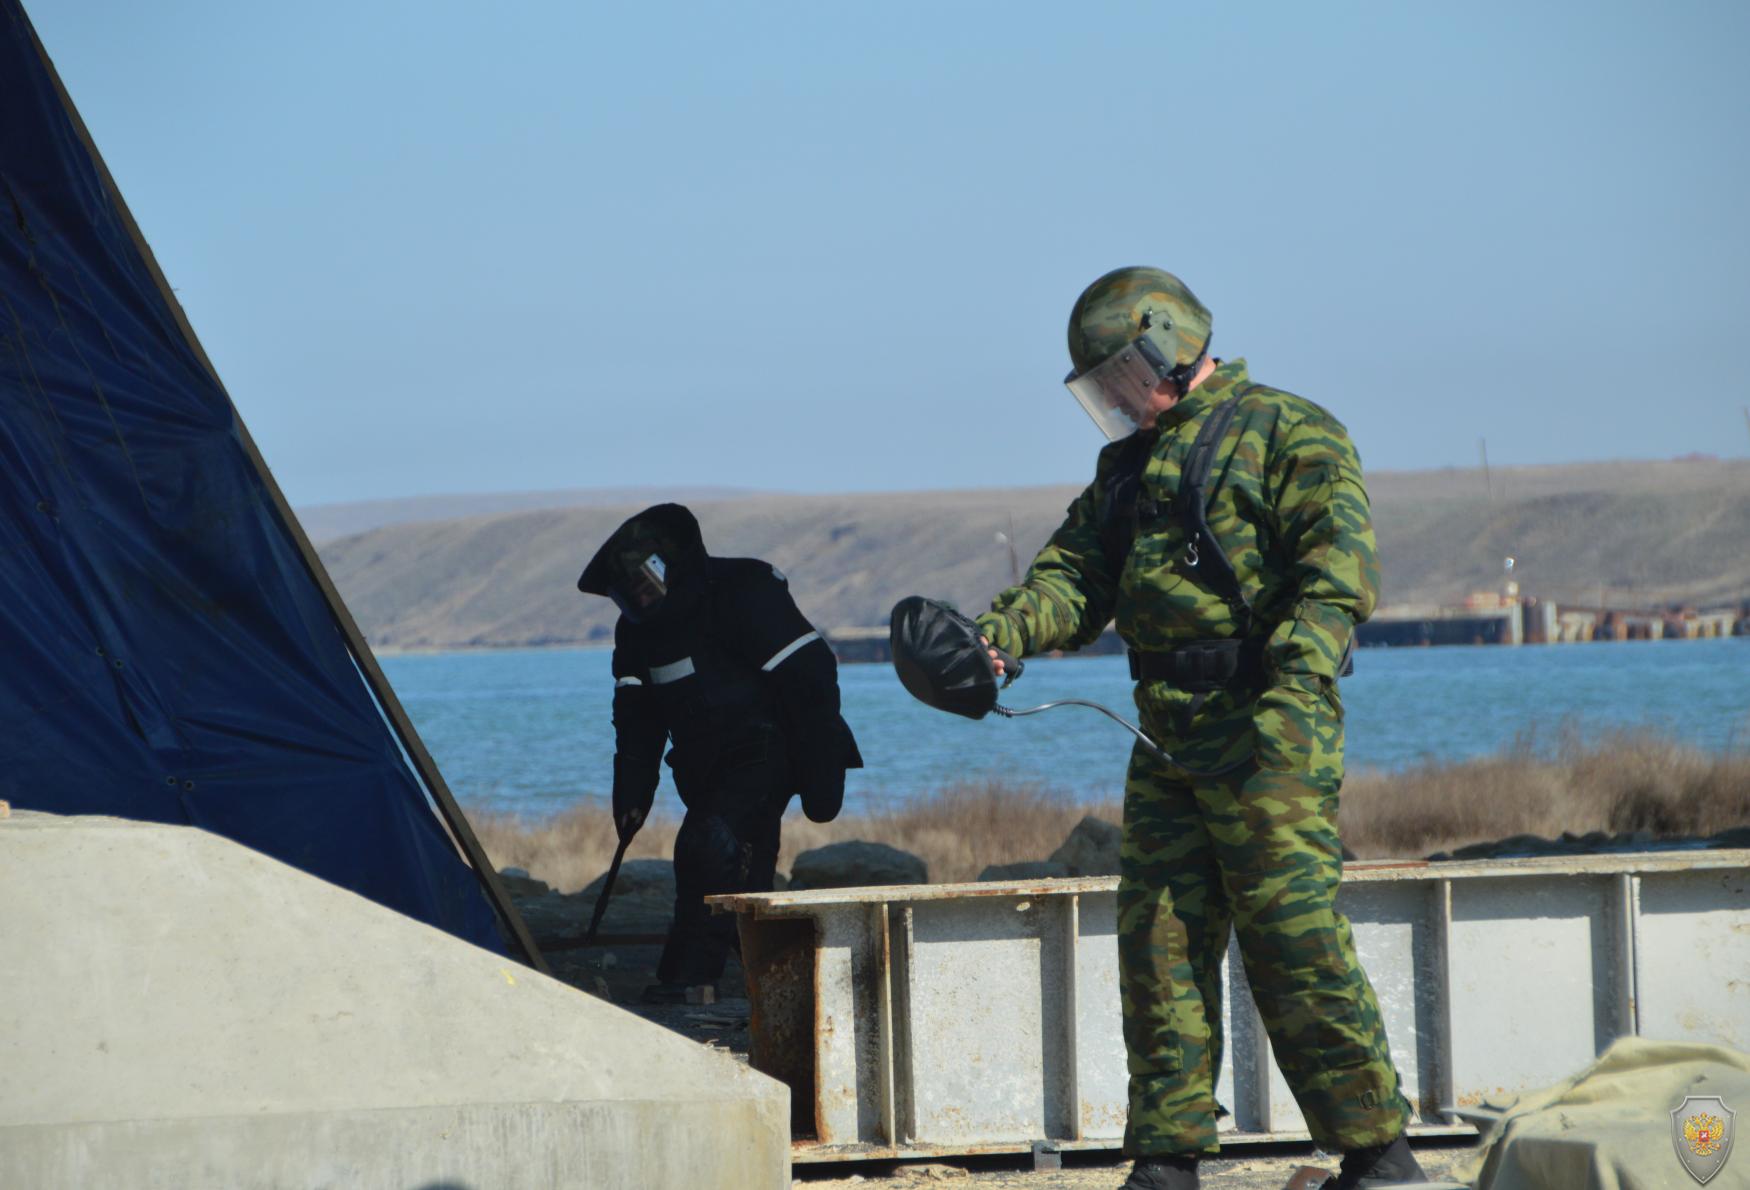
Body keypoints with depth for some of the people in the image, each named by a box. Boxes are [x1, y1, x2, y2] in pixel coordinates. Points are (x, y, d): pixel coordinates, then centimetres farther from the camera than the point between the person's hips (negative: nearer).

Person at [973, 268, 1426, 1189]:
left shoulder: (1284, 432, -1)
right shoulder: (1128, 466, 23)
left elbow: (1340, 565, -12)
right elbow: (1073, 578, 15)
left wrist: (1297, 674, -26)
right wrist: (997, 636, -5)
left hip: (1267, 732, -7)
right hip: (1168, 738, 7)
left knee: (1295, 939, -9)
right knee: (1158, 941, 4)